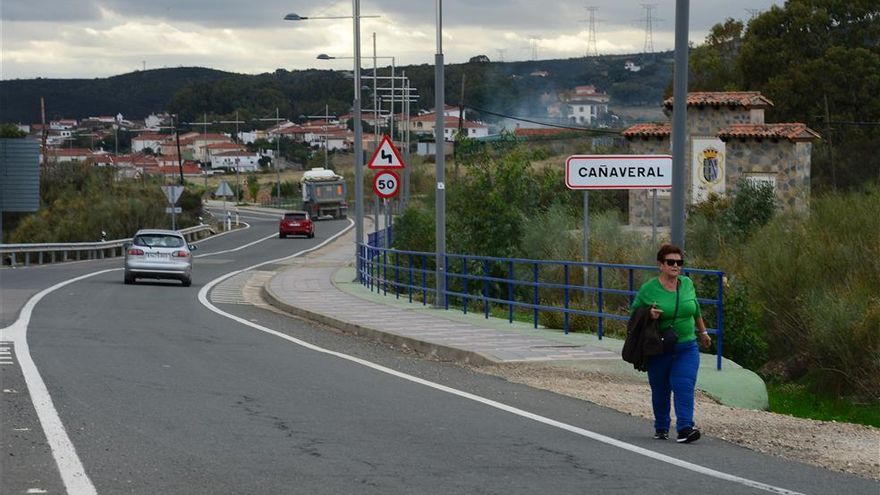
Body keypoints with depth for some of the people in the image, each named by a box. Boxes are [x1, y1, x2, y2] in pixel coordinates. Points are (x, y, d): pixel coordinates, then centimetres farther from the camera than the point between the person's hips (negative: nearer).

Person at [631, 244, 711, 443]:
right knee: (660, 391, 9)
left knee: (684, 387, -13)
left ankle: (685, 428, -19)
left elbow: (695, 309, 20)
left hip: (687, 348, 2)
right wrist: (648, 315, -20)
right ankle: (661, 428, 26)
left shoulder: (687, 284, 3)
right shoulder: (648, 289, -7)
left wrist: (703, 332, 29)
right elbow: (634, 315, 1)